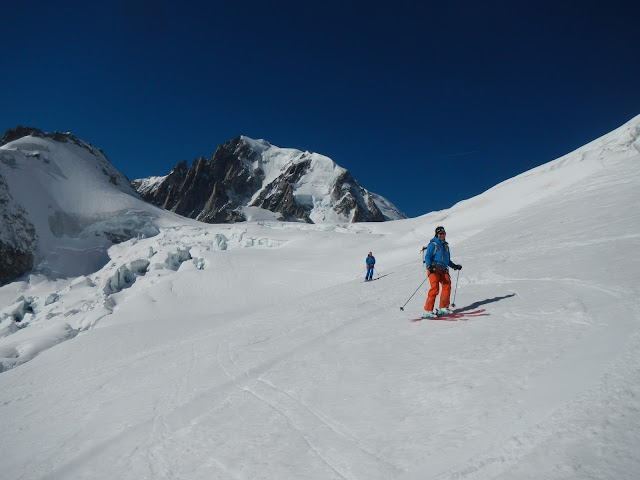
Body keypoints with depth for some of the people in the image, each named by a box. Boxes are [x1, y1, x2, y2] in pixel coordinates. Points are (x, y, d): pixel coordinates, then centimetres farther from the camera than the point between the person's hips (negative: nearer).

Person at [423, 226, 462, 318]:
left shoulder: (446, 246, 25)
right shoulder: (433, 245, 4)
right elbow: (427, 257, -5)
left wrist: (454, 266, 19)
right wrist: (429, 266, -22)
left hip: (443, 270, 7)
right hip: (434, 269, -6)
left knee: (447, 286, -13)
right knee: (435, 288, -19)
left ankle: (443, 308, -4)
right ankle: (428, 310, -19)